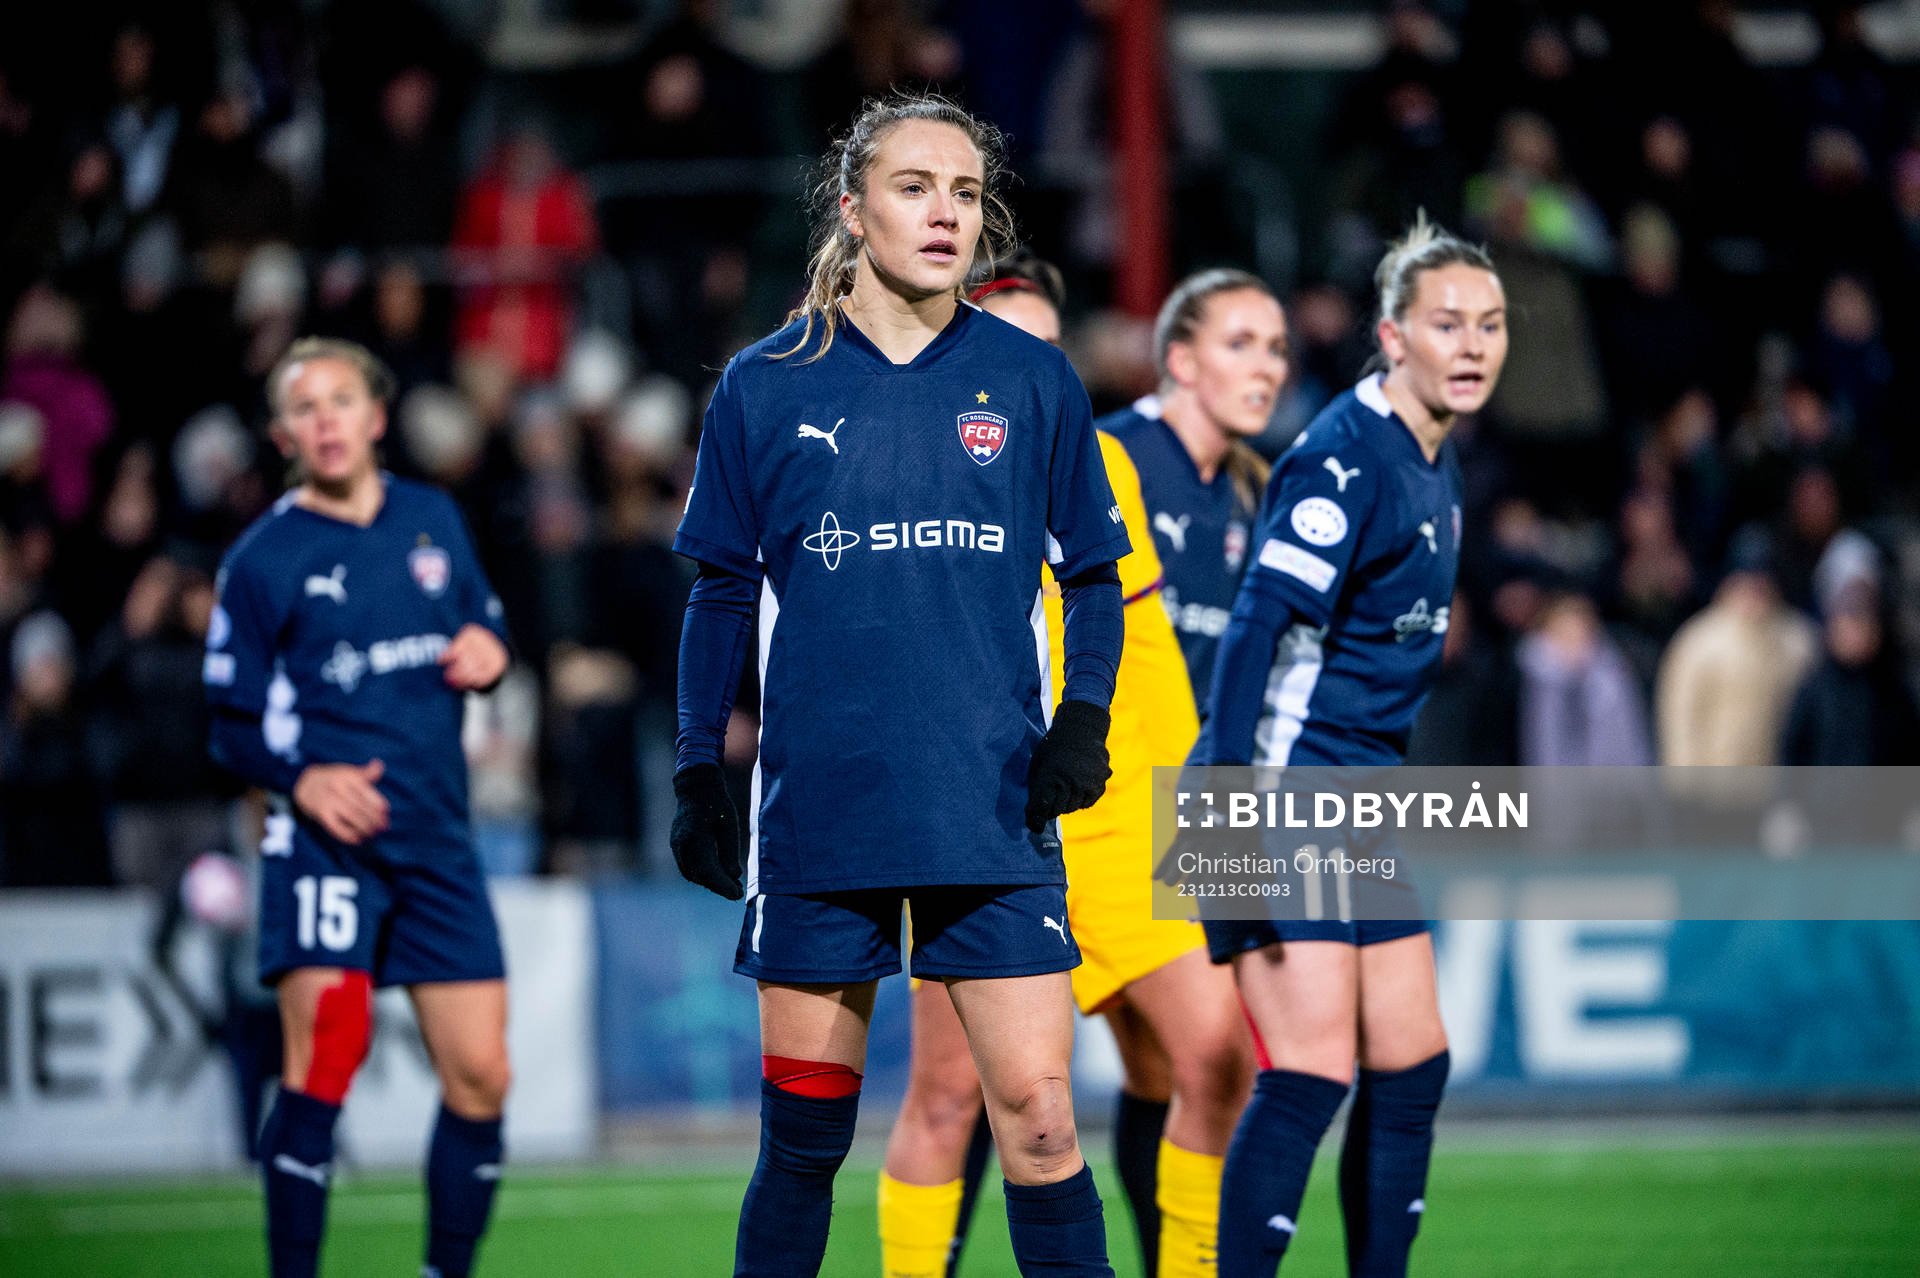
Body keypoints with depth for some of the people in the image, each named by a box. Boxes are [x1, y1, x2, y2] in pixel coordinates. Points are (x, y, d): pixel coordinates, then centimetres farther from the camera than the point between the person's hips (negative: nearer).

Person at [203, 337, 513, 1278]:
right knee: (325, 1054, -18)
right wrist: (301, 777, -18)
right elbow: (232, 724, 0)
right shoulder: (262, 558, -2)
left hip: (436, 838, 4)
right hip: (326, 837, -4)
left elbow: (483, 624, 24)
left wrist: (489, 651, 0)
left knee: (479, 1076, 1)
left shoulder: (434, 519, 10)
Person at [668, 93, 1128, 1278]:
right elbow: (722, 592, 11)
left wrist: (1084, 716, -3)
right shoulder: (767, 387, 4)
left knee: (1038, 1122, -8)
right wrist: (699, 771, 7)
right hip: (819, 814, 0)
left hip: (994, 813, 0)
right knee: (803, 1139, 5)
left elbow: (1094, 574, 12)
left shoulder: (1034, 381, 5)